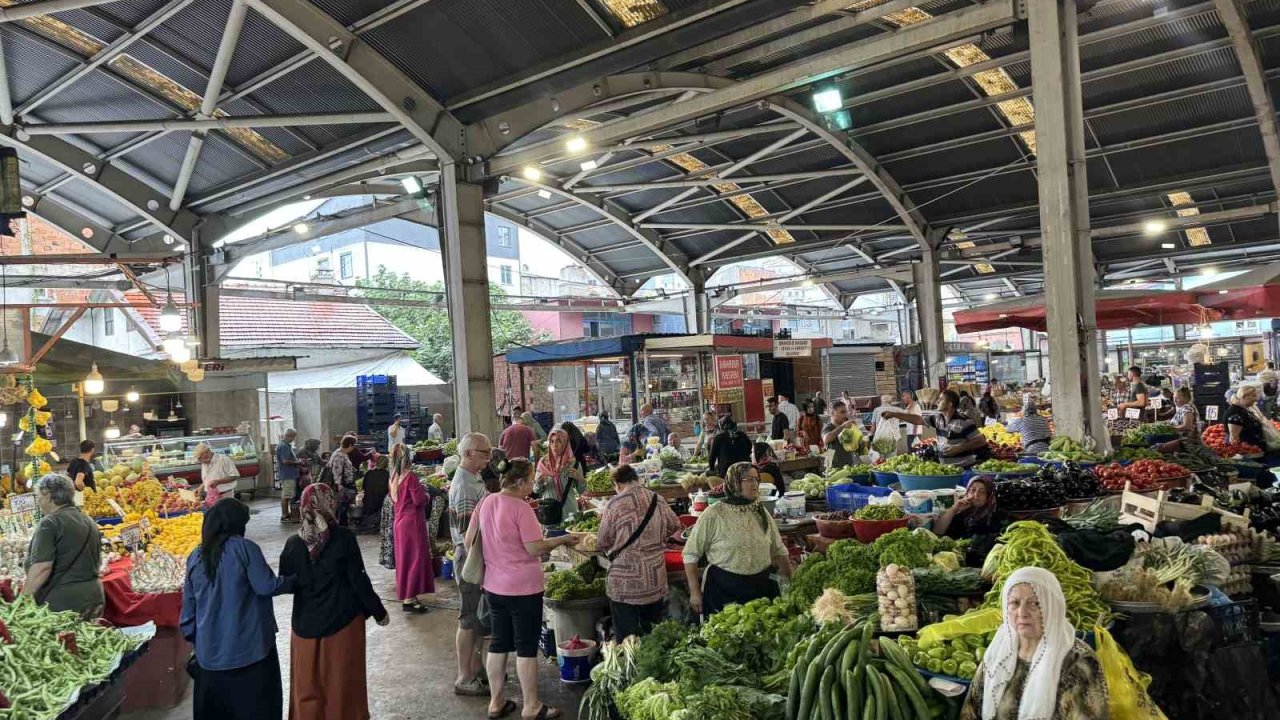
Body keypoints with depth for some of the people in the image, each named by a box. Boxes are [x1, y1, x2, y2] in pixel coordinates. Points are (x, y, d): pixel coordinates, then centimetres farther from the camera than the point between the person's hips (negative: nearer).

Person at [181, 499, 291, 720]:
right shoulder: (245, 548, -10)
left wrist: (194, 639, 20)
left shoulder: (195, 557, 5)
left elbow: (188, 605, 10)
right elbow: (267, 586, -12)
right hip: (248, 648, -5)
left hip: (209, 651, 5)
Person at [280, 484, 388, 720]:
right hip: (343, 622, -2)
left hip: (306, 623, 3)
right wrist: (379, 612, 1)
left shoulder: (293, 543, -5)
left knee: (308, 685, 15)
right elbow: (359, 581, -11)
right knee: (343, 684, 11)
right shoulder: (344, 538, -14)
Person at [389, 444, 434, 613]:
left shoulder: (394, 478, 6)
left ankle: (405, 594, 25)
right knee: (415, 558, -3)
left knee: (404, 558, 16)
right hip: (412, 522, -8)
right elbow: (419, 500, -19)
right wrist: (427, 495, 2)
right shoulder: (411, 477, -18)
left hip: (399, 522, 8)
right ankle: (409, 599, -3)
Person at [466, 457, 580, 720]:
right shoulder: (521, 508, -19)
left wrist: (481, 564, 22)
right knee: (526, 646, 4)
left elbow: (469, 540, 11)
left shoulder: (485, 503, 3)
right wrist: (562, 539, -8)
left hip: (493, 586, 7)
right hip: (523, 587, -7)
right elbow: (534, 548, -20)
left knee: (499, 642, 16)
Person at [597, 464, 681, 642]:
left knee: (626, 638, 5)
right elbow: (675, 525, 16)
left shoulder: (615, 504, -13)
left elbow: (602, 543, -6)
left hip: (624, 582, -4)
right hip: (655, 581, 4)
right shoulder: (658, 501, 0)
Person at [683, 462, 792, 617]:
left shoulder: (762, 513, 5)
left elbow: (779, 551, 15)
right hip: (722, 590, -4)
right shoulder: (713, 515, -11)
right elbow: (691, 554, -8)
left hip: (761, 588, 4)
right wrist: (694, 592, -9)